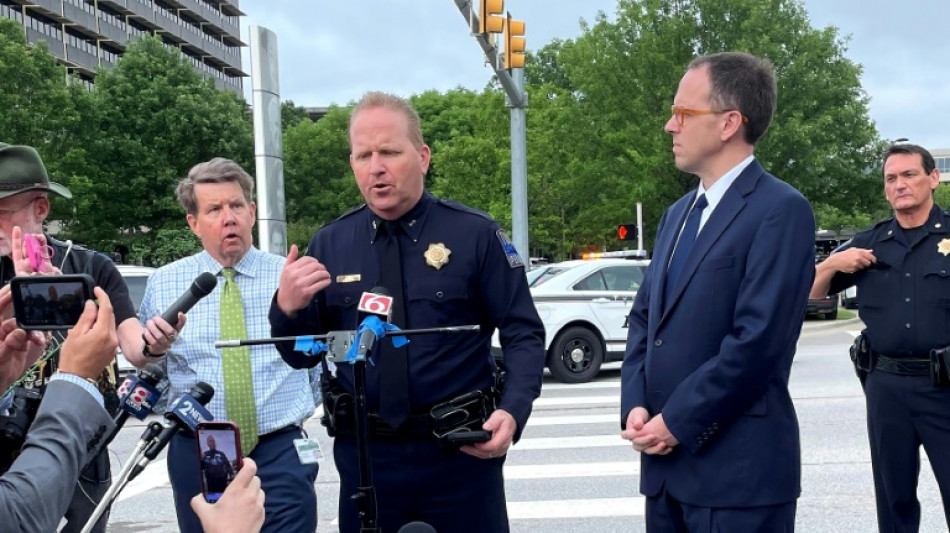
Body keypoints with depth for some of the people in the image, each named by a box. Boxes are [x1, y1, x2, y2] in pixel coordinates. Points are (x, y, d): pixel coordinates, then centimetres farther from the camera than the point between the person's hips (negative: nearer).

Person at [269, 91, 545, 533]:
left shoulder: (476, 234, -6)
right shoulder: (328, 245, 2)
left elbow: (523, 335, -3)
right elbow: (303, 356, 7)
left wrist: (512, 412, -19)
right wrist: (287, 308, -14)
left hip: (462, 453, -2)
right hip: (365, 458, 2)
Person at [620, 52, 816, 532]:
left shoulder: (781, 210, -11)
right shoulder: (678, 213, 15)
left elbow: (758, 339, -19)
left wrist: (677, 422, -14)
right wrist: (635, 406, -2)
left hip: (739, 468, -7)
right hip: (665, 462, 8)